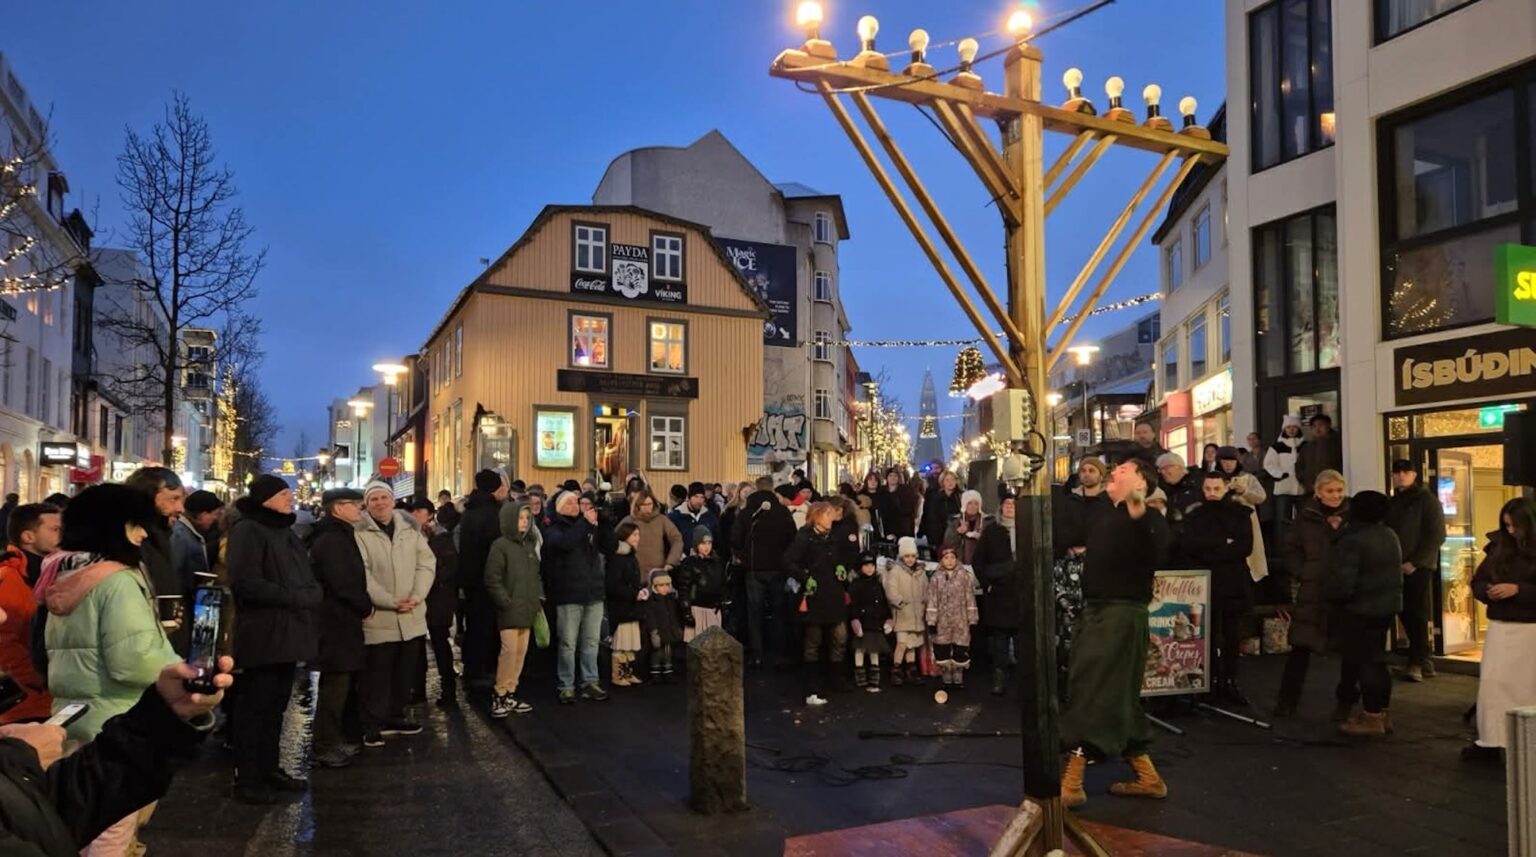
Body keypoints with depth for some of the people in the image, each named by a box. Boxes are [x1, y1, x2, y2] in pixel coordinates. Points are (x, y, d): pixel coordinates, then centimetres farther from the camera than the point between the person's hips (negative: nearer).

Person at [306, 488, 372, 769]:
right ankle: (326, 748, 4)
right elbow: (343, 583, -22)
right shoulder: (331, 539, -17)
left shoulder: (338, 535, 16)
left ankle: (346, 738, 26)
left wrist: (362, 606, 6)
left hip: (341, 619, 10)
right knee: (335, 685, -3)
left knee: (342, 683, 16)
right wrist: (366, 607, -9)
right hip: (336, 622, -10)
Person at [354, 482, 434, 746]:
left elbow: (426, 563, 4)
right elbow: (362, 575, -13)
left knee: (405, 671, 14)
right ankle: (373, 724, 12)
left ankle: (395, 716, 29)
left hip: (411, 615, 5)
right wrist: (391, 601, -18)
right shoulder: (360, 533, -5)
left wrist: (417, 596, -11)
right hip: (379, 617, -5)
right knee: (377, 673, 0)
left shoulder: (410, 529, 8)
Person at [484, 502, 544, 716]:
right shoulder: (500, 546, -6)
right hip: (509, 610, -7)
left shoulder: (530, 544, 15)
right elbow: (492, 579, -10)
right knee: (509, 650, -11)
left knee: (521, 652, 7)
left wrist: (539, 598, 11)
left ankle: (511, 693, 15)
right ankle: (499, 695, 0)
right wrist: (506, 602, -13)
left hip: (527, 609, 7)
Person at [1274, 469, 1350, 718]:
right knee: (1300, 646, 1)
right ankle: (1288, 699, 11)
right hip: (1311, 591, 0)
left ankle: (1346, 702, 24)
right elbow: (1292, 550, 9)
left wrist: (1340, 529, -15)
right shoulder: (1306, 516, 4)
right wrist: (1301, 575, -3)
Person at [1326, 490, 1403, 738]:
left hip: (1360, 609, -8)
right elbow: (1394, 571, 17)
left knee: (1363, 661, -1)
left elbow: (1342, 583, -25)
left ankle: (1372, 717, 4)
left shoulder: (1352, 541, -21)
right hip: (1387, 604, 9)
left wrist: (1328, 592, -7)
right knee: (1376, 659, 17)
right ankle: (1382, 712, 25)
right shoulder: (1390, 536, 7)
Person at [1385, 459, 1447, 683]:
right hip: (1398, 568, 5)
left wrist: (1415, 562, -14)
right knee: (1406, 615, 5)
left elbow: (1437, 535, -9)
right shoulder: (1392, 503, 16)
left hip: (1419, 568, -5)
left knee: (1418, 615, -5)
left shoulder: (1427, 500, -2)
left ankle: (1416, 663, -2)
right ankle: (1424, 661, 14)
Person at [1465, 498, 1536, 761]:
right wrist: (1488, 591, -10)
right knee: (1491, 682, 2)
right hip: (1500, 626, 4)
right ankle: (1490, 741, 7)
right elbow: (1477, 582, 10)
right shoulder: (1499, 548, 5)